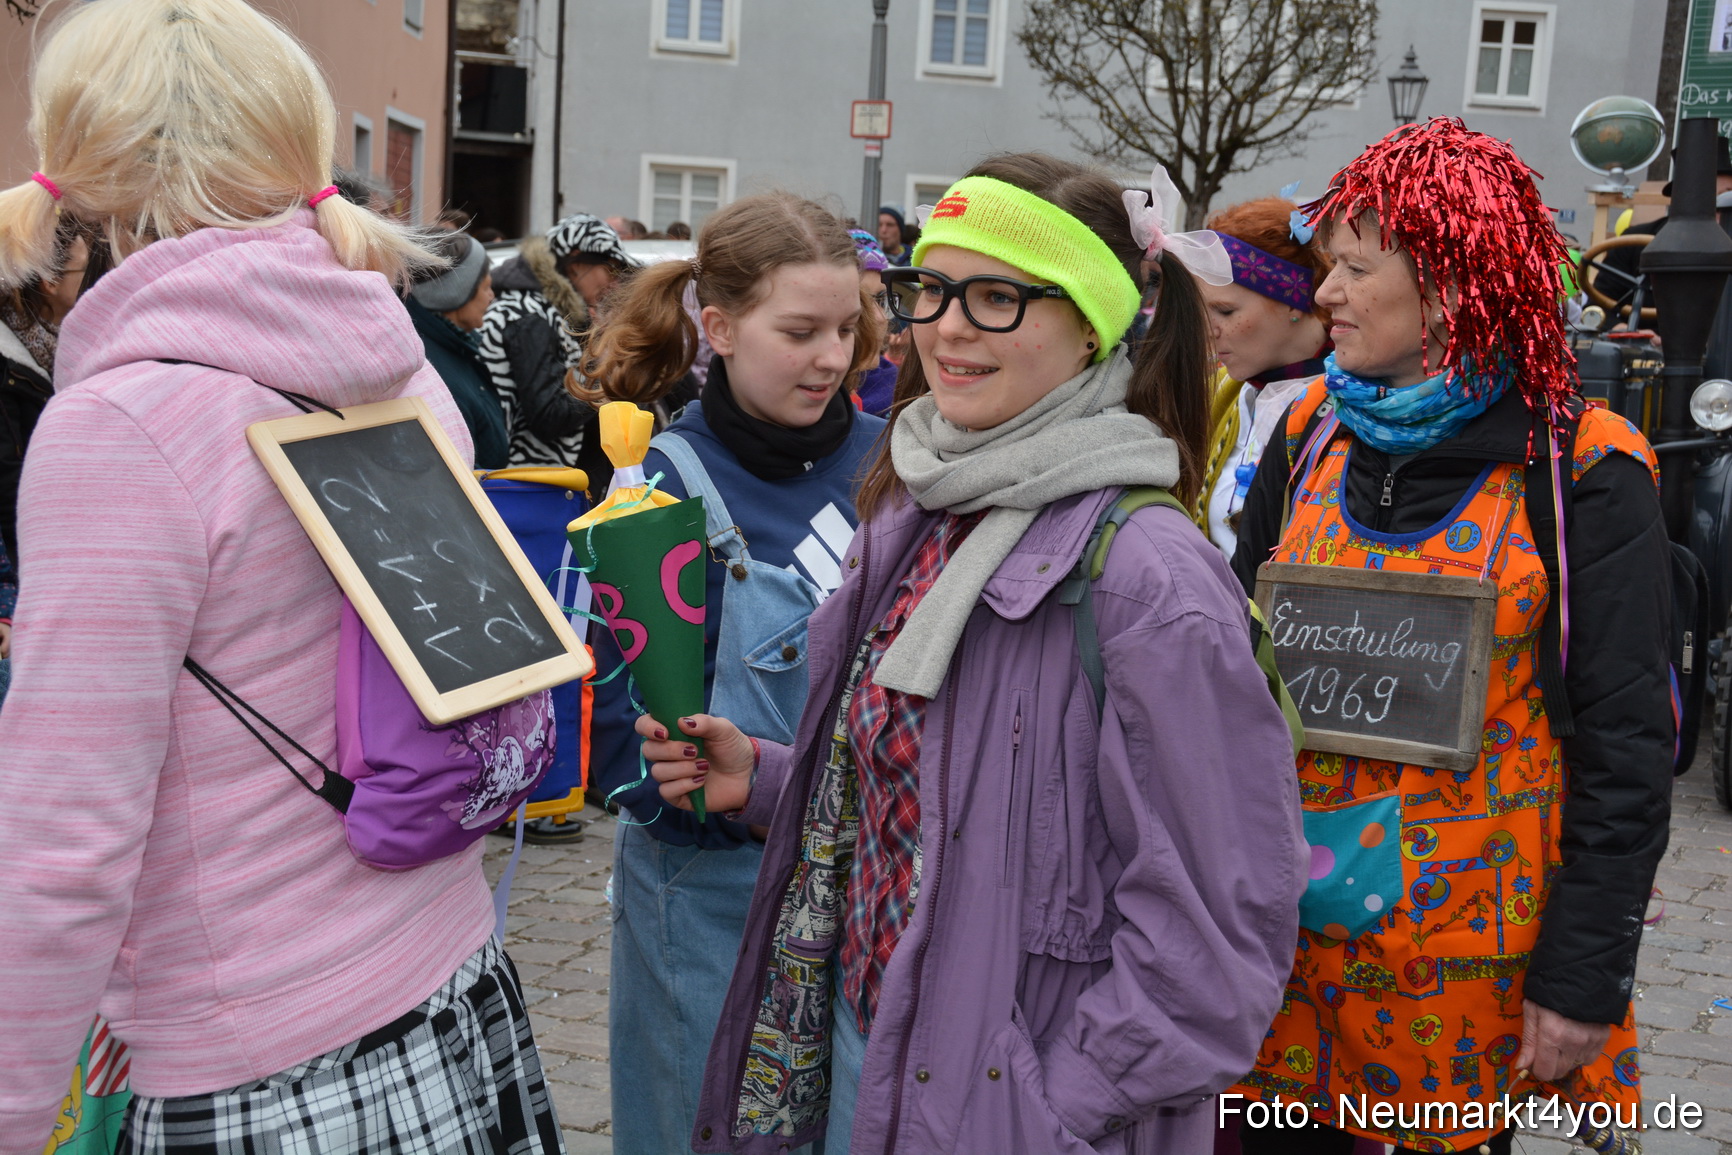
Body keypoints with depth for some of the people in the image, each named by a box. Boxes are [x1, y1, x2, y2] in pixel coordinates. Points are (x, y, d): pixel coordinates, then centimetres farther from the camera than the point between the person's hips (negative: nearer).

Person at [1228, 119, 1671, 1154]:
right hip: (1290, 915, 4)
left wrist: (1588, 973, -10)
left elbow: (1627, 745, -9)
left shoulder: (1585, 473, -10)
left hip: (1472, 947, -3)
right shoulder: (1311, 434, 1)